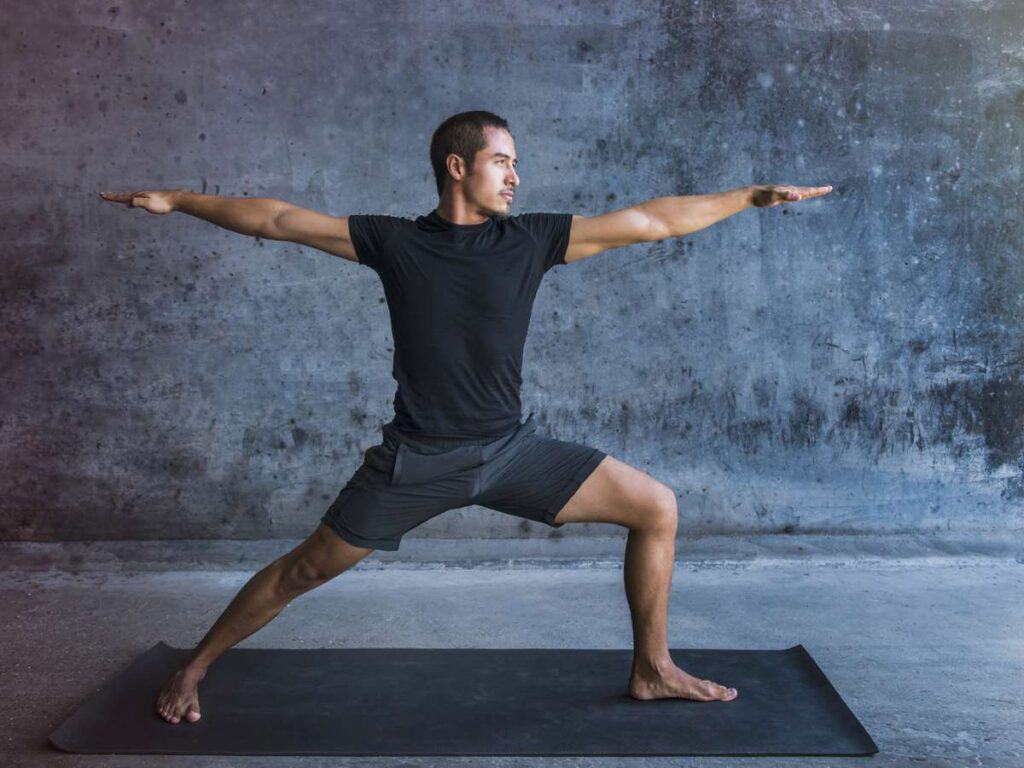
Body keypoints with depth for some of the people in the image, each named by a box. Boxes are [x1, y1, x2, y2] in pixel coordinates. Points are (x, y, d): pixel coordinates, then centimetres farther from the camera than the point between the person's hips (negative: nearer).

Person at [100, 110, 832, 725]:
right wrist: (176, 199, 0)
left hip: (513, 448, 3)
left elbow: (654, 220, 0)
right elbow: (277, 220, 1)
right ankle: (193, 671, 26)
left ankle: (652, 670, 13)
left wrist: (751, 196, 0)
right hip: (417, 458, -2)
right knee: (306, 568, 3)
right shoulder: (393, 241, -4)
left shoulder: (532, 238, -1)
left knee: (657, 508, -3)